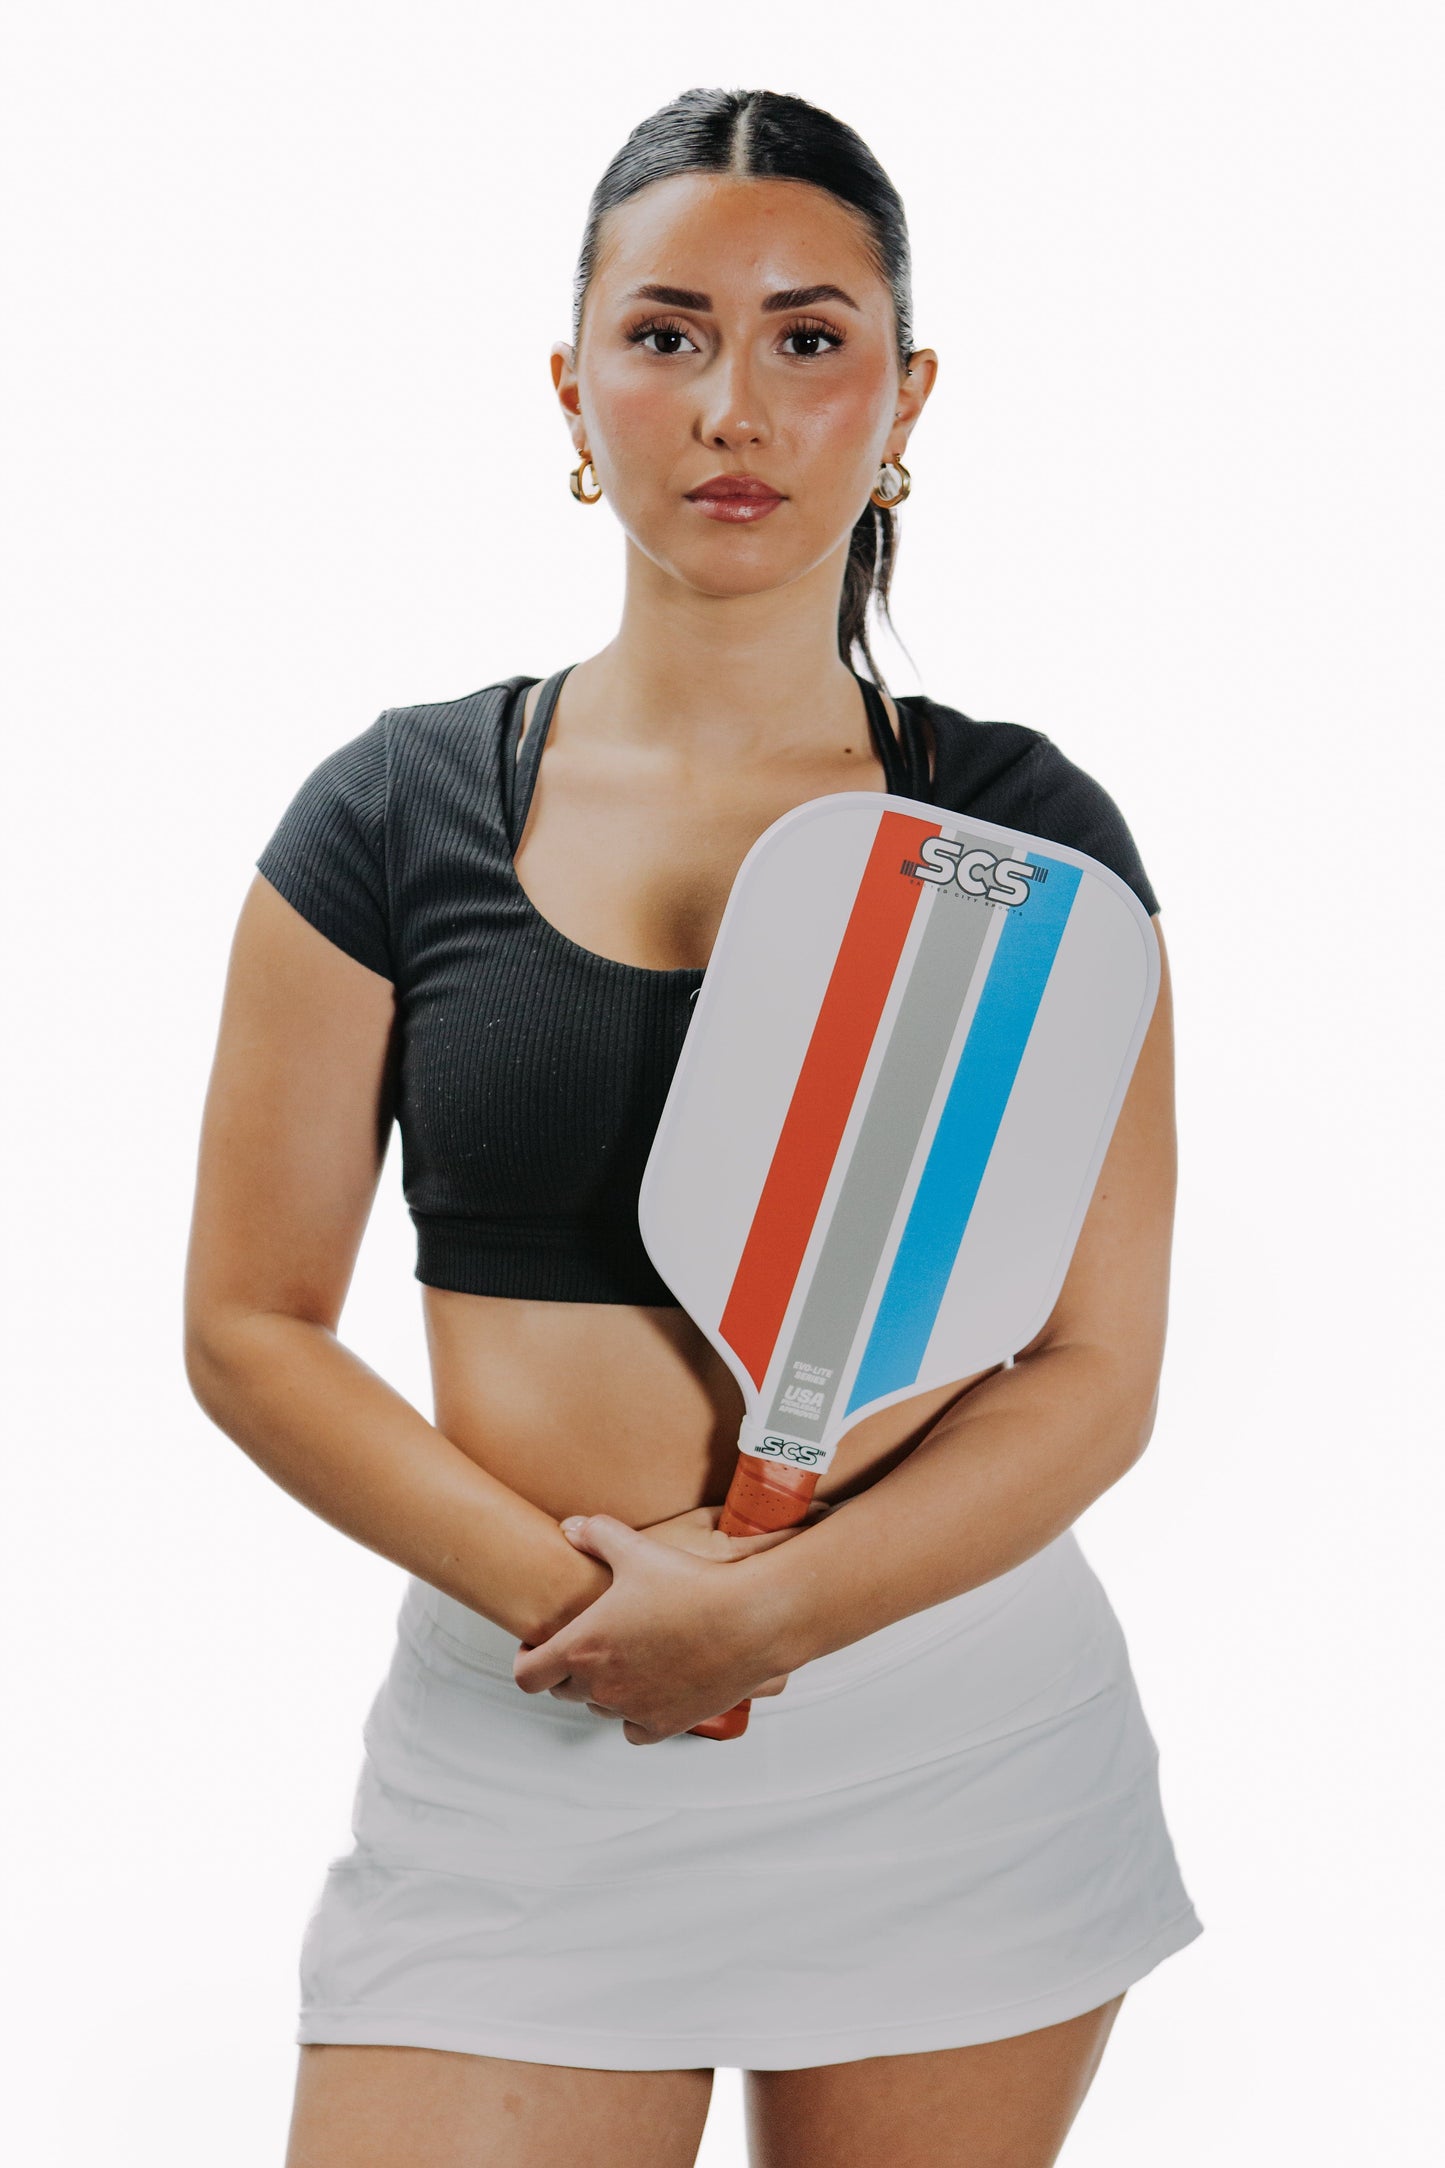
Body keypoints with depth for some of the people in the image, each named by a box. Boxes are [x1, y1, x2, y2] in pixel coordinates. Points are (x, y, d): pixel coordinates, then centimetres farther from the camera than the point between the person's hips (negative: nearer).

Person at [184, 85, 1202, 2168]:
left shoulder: (1024, 828, 2)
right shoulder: (396, 813, 2)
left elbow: (1098, 1370, -1)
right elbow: (252, 1326, 2)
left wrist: (766, 1612, -15)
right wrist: (563, 1587, -12)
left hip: (963, 1738, 1)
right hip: (527, 1747, 0)